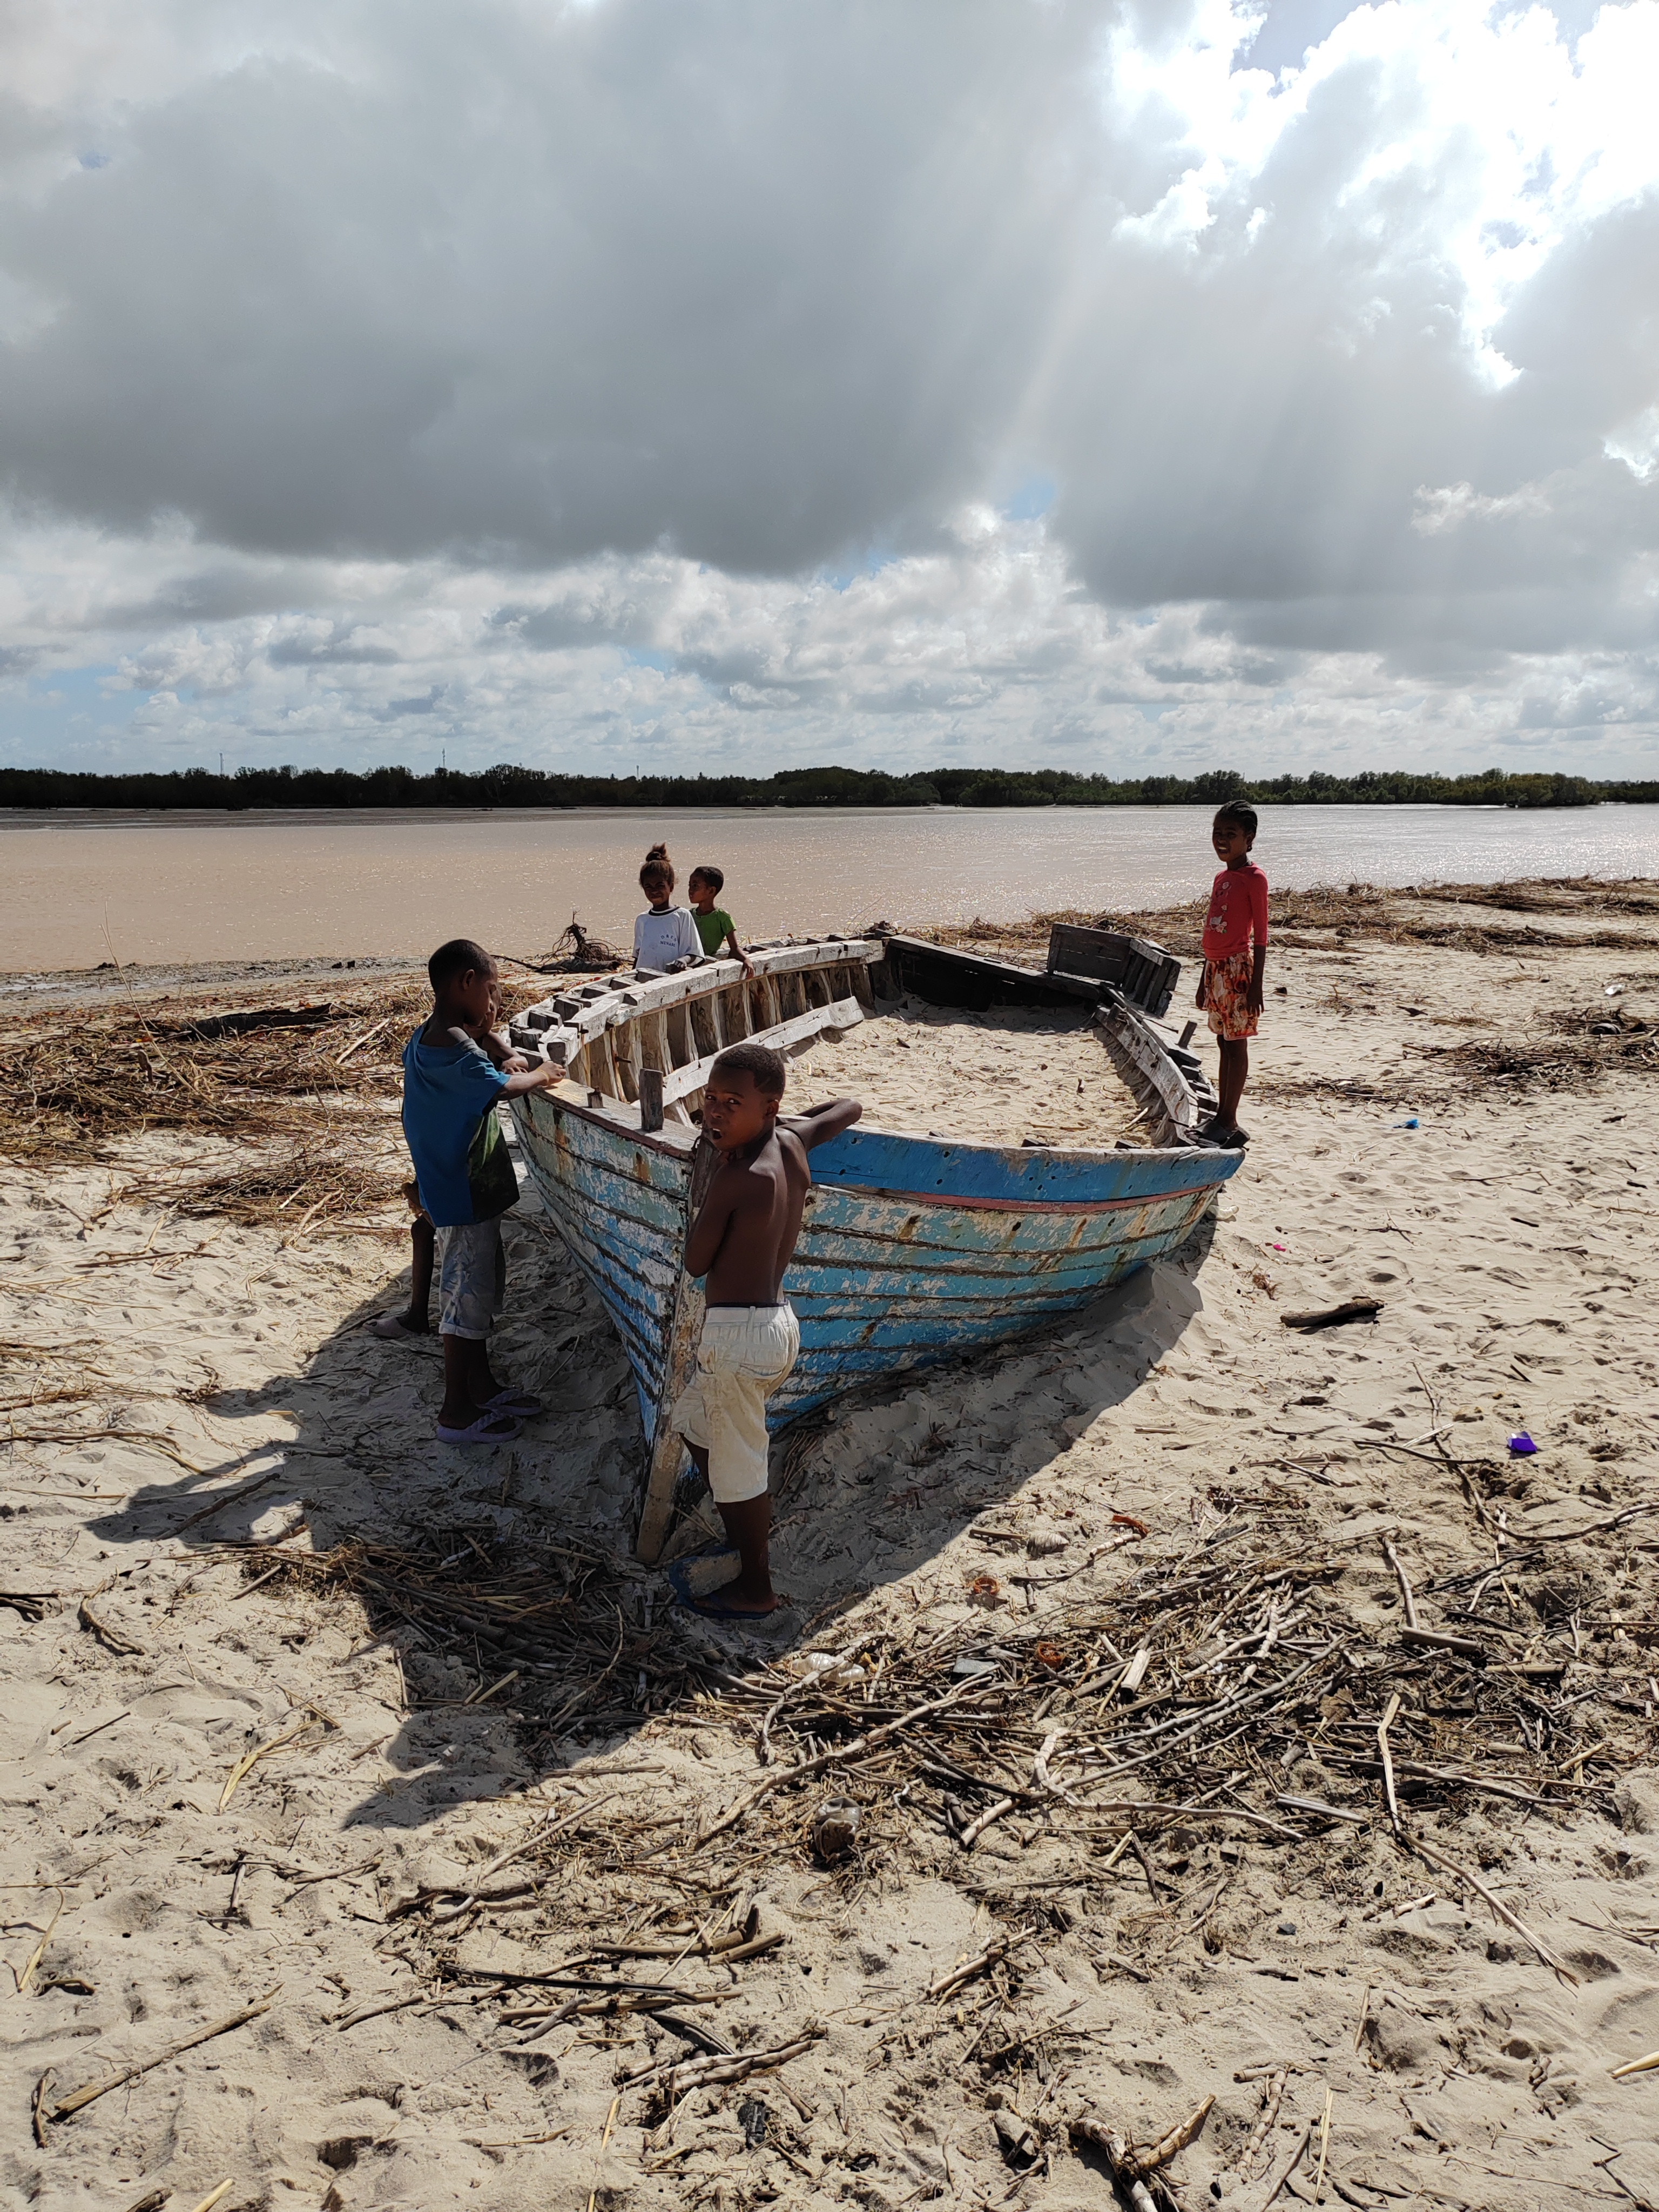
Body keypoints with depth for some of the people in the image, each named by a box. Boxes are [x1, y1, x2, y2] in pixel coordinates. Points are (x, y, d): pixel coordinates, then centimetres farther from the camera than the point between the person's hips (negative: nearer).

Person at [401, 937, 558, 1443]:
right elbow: (506, 1088, -32)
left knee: (481, 1291, 21)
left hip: (463, 1191, 10)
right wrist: (539, 1075, -11)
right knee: (466, 1301, 2)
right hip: (466, 1196, -10)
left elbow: (475, 1028, 23)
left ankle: (482, 1389, 35)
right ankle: (457, 1414, 14)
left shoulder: (427, 1037, 6)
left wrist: (505, 1054, 2)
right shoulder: (455, 1048, -24)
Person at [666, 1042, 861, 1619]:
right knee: (692, 1424, 27)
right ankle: (751, 1543, 39)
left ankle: (755, 1589, 24)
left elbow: (695, 1263, -10)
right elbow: (849, 1107, 19)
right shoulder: (793, 1144, 0)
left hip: (740, 1333, -10)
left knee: (737, 1467, 7)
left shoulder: (735, 1179, -23)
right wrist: (783, 1121, 25)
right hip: (776, 1320, 10)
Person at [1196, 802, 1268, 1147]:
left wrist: (1256, 984, -16)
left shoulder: (1254, 878, -9)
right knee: (1224, 1044, 12)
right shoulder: (1221, 878, 15)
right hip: (1216, 967, 8)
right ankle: (1221, 1118, 18)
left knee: (1236, 1044, -3)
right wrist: (1205, 979, 20)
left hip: (1239, 967, -8)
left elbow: (1260, 935, -12)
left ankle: (1229, 1123, 0)